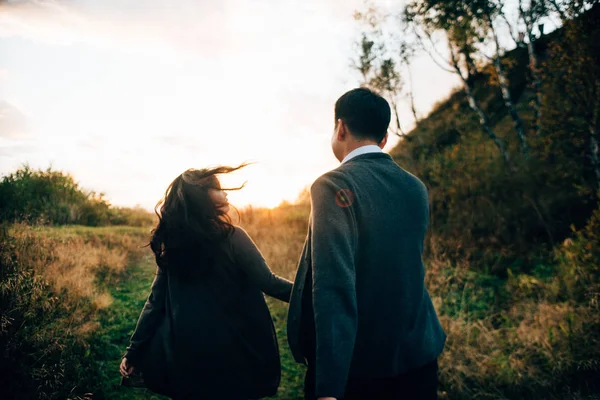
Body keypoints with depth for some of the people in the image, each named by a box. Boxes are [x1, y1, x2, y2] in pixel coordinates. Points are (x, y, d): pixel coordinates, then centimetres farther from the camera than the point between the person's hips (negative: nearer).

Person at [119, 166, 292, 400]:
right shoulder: (232, 238, -13)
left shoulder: (171, 244, 1)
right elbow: (267, 282, -14)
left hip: (184, 354, 5)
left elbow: (156, 302, 2)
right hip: (232, 353, -4)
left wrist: (134, 351, 9)